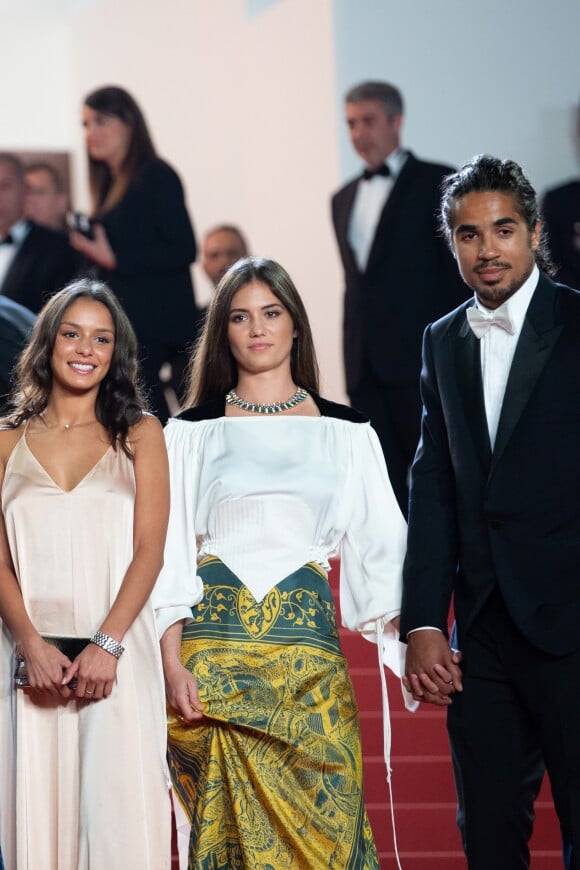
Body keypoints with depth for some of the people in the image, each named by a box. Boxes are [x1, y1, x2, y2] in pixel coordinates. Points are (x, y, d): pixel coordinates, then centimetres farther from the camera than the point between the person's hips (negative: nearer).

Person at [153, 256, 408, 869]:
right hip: (215, 647, 0)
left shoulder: (346, 434, 12)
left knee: (323, 820, -6)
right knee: (227, 821, -4)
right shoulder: (192, 433, 10)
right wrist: (172, 666, -7)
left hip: (307, 649, 1)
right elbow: (169, 558, 5)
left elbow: (381, 550, 8)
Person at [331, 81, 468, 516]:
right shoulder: (345, 199, 18)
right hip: (366, 366, 6)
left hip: (421, 361, -6)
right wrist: (353, 361, 12)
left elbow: (462, 272, -4)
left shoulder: (437, 183, -1)